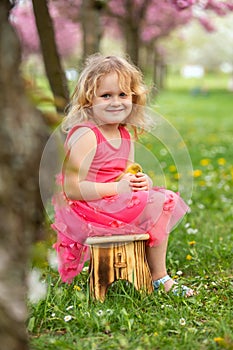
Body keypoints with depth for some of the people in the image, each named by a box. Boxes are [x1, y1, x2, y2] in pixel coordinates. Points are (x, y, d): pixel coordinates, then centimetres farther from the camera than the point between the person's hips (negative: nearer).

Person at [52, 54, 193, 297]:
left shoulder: (126, 134, 9)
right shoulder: (86, 136, -19)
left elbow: (126, 176, 18)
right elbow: (71, 189, -23)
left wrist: (141, 181, -6)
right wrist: (118, 188, -23)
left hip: (115, 203, 10)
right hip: (89, 211, -9)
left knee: (166, 199, 11)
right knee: (159, 203, -13)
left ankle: (157, 274, 12)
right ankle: (159, 278, 3)